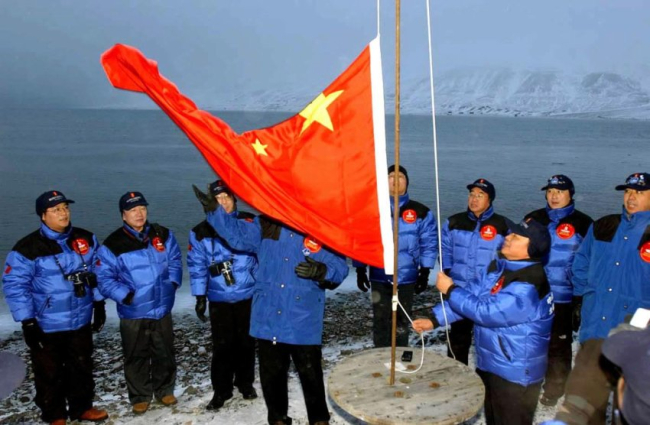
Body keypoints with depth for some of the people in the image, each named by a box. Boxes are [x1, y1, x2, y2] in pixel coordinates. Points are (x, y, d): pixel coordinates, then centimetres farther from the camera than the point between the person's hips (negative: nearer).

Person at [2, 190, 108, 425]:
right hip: (45, 326, -4)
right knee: (50, 373, 12)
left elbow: (97, 273, 8)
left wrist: (99, 305, 9)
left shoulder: (86, 239, -2)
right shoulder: (27, 248, -15)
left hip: (81, 321, 4)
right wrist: (27, 322, -12)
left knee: (82, 367, 18)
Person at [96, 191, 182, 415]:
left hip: (163, 308, 3)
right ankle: (140, 397, 29)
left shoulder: (163, 235, 0)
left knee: (165, 353, 15)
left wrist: (172, 283, -2)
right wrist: (124, 295, -17)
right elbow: (104, 278, -7)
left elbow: (174, 261, 11)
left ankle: (164, 390, 35)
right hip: (132, 312, -2)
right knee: (136, 357, 11)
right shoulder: (112, 245, -10)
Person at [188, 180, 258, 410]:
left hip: (248, 296, 0)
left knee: (246, 342, 13)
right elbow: (197, 267, 2)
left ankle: (246, 383, 33)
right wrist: (200, 296, 1)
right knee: (222, 346, 5)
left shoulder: (251, 223, -4)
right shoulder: (201, 232, -1)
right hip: (219, 299, 0)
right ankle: (221, 390, 23)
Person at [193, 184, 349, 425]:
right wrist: (213, 209, -2)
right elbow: (236, 233, 8)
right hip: (268, 319, 4)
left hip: (304, 322, -3)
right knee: (271, 374, 17)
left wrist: (321, 271, -29)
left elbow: (339, 268, -8)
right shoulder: (265, 226, 6)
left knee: (310, 375, 8)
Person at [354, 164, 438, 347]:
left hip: (407, 279, 0)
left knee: (402, 323, 12)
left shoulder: (421, 213, -1)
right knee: (381, 322, 7)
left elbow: (429, 244, 2)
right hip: (380, 278, 0)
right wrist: (360, 270, 0)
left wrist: (424, 273, -1)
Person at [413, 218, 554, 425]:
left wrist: (450, 290, -22)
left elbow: (487, 312, -32)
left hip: (515, 373, -9)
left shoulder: (528, 286, -30)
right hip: (490, 364, 9)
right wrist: (434, 319, -4)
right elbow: (475, 295, 3)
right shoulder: (499, 267, 0)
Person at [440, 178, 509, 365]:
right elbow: (446, 251, 12)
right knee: (458, 338, 14)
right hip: (459, 292, 2)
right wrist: (447, 274, 2)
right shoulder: (454, 222, 2)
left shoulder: (502, 226, -6)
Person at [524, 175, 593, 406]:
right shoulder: (533, 218, 5)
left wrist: (583, 296, -6)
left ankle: (555, 388, 27)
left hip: (563, 297, -3)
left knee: (558, 344, 9)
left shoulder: (583, 223, -5)